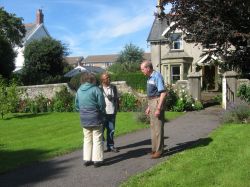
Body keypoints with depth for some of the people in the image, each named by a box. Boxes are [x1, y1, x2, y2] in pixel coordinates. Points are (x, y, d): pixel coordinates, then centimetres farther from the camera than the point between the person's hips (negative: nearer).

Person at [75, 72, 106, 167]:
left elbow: (77, 105, 10)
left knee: (87, 139, 15)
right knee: (97, 139, 3)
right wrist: (102, 112, 6)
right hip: (95, 118, -5)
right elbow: (102, 104, -11)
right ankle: (97, 160, 6)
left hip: (84, 119, 5)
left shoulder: (79, 91, 5)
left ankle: (87, 159, 18)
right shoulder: (96, 89, -12)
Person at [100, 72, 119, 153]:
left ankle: (111, 146, 20)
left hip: (112, 112, 4)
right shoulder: (99, 88, -5)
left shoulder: (113, 87, 9)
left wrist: (116, 109, 8)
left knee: (111, 130, 9)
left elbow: (116, 98, 16)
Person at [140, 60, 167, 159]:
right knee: (153, 127, 17)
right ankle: (155, 148, 28)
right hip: (151, 103, 10)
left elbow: (163, 93, -22)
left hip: (157, 102, -10)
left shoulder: (157, 76, -17)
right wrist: (149, 107, 21)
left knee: (158, 127, -3)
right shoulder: (149, 77, 12)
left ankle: (159, 150, 6)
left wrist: (158, 108, -24)